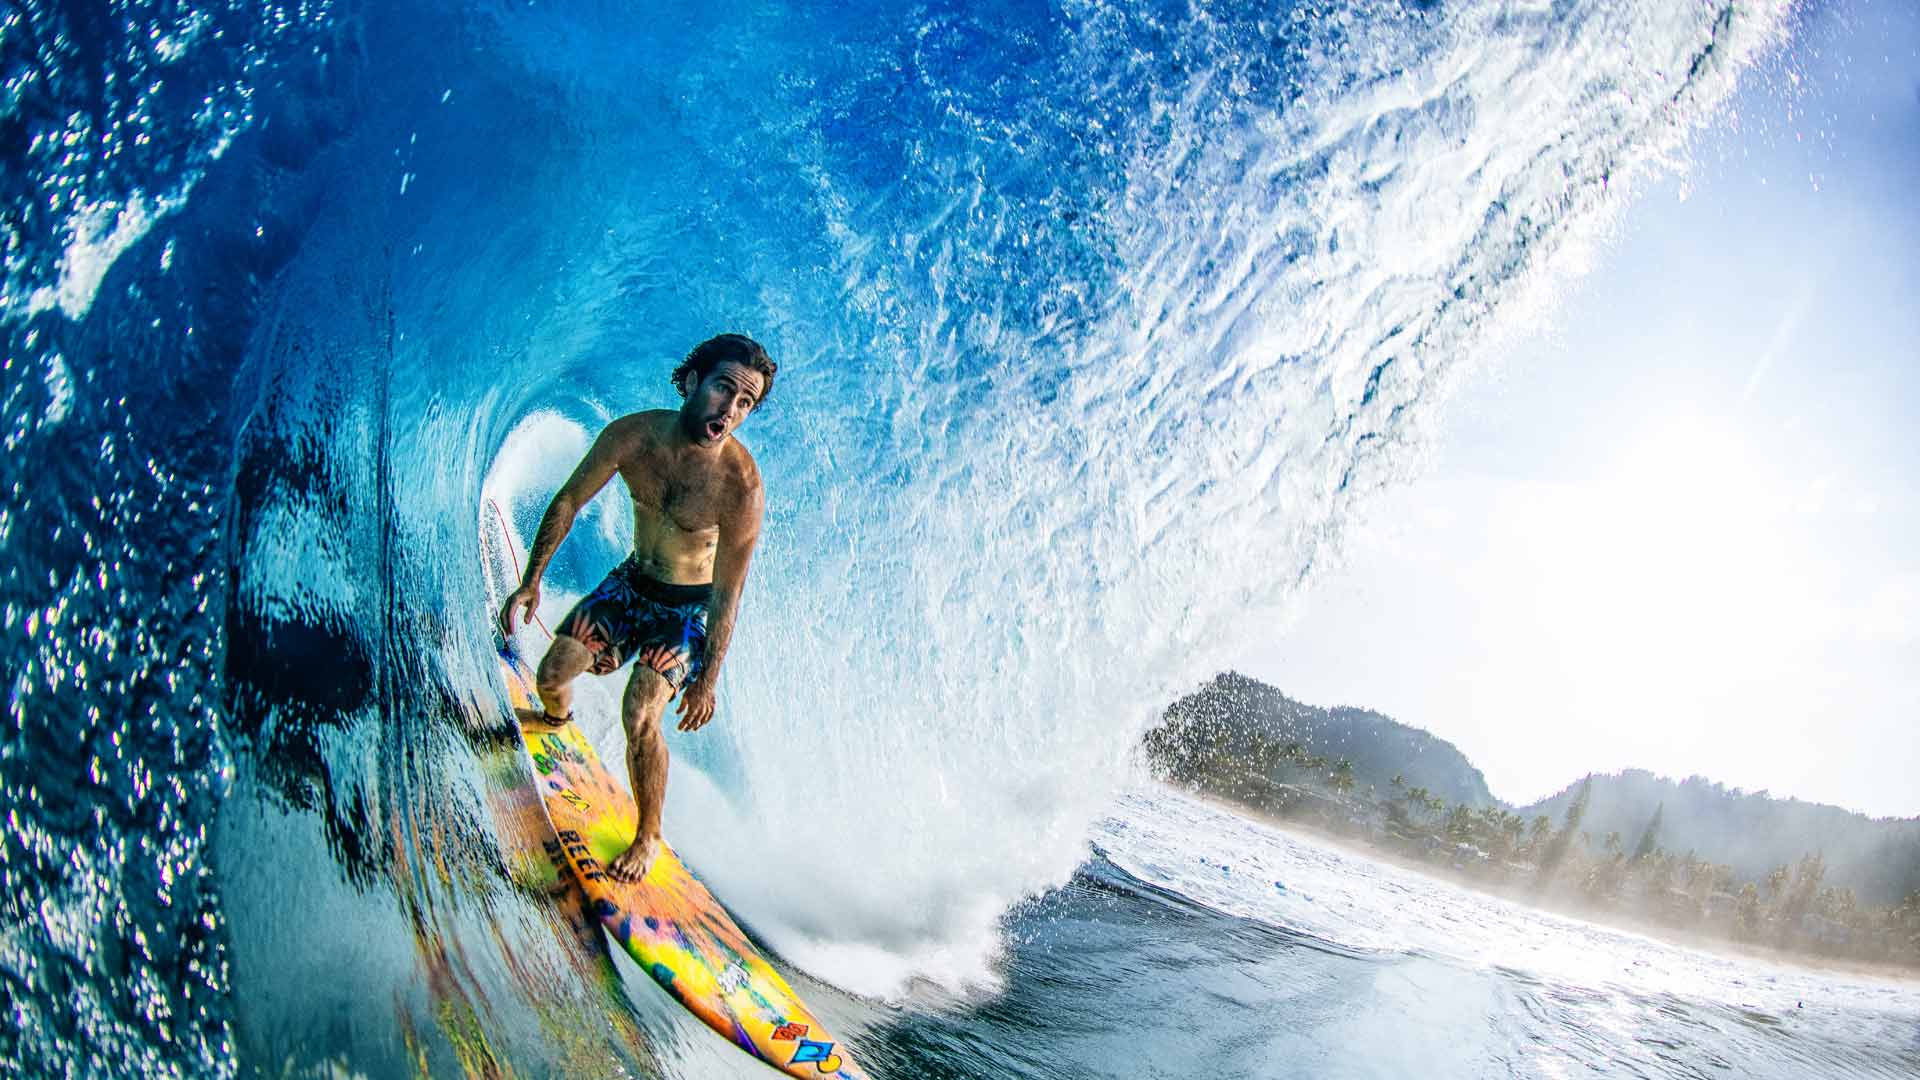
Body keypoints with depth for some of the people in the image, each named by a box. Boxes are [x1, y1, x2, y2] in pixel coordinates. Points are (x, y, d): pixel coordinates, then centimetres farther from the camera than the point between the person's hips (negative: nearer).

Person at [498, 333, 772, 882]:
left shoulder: (741, 485, -31)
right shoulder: (632, 435, -20)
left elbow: (726, 596, -23)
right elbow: (567, 502, -3)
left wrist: (707, 680, -17)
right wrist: (531, 581, 0)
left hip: (690, 606, -5)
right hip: (632, 582, 5)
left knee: (640, 715, -20)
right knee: (550, 675, 7)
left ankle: (649, 836, 5)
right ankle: (557, 722, 48)